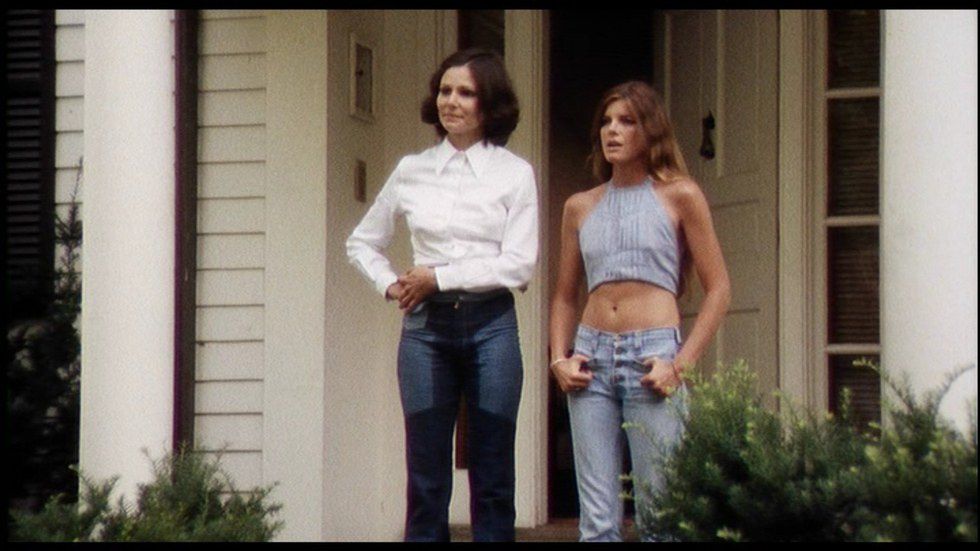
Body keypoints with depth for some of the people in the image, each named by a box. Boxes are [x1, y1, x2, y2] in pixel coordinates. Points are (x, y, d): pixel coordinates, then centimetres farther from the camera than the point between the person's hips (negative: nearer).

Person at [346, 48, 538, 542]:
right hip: (425, 325, 2)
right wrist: (390, 284, 4)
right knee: (425, 478, 1)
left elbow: (518, 265, -7)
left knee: (492, 477, 0)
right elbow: (361, 243, 21)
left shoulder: (514, 174, 2)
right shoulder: (412, 171, 10)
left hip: (490, 325, -2)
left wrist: (439, 276, -8)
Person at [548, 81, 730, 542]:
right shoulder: (580, 207, 15)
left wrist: (681, 363, -9)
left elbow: (717, 288, 1)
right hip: (591, 357, 3)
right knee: (597, 520, 0)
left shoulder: (679, 196, 5)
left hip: (652, 354, -3)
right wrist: (559, 359, 4)